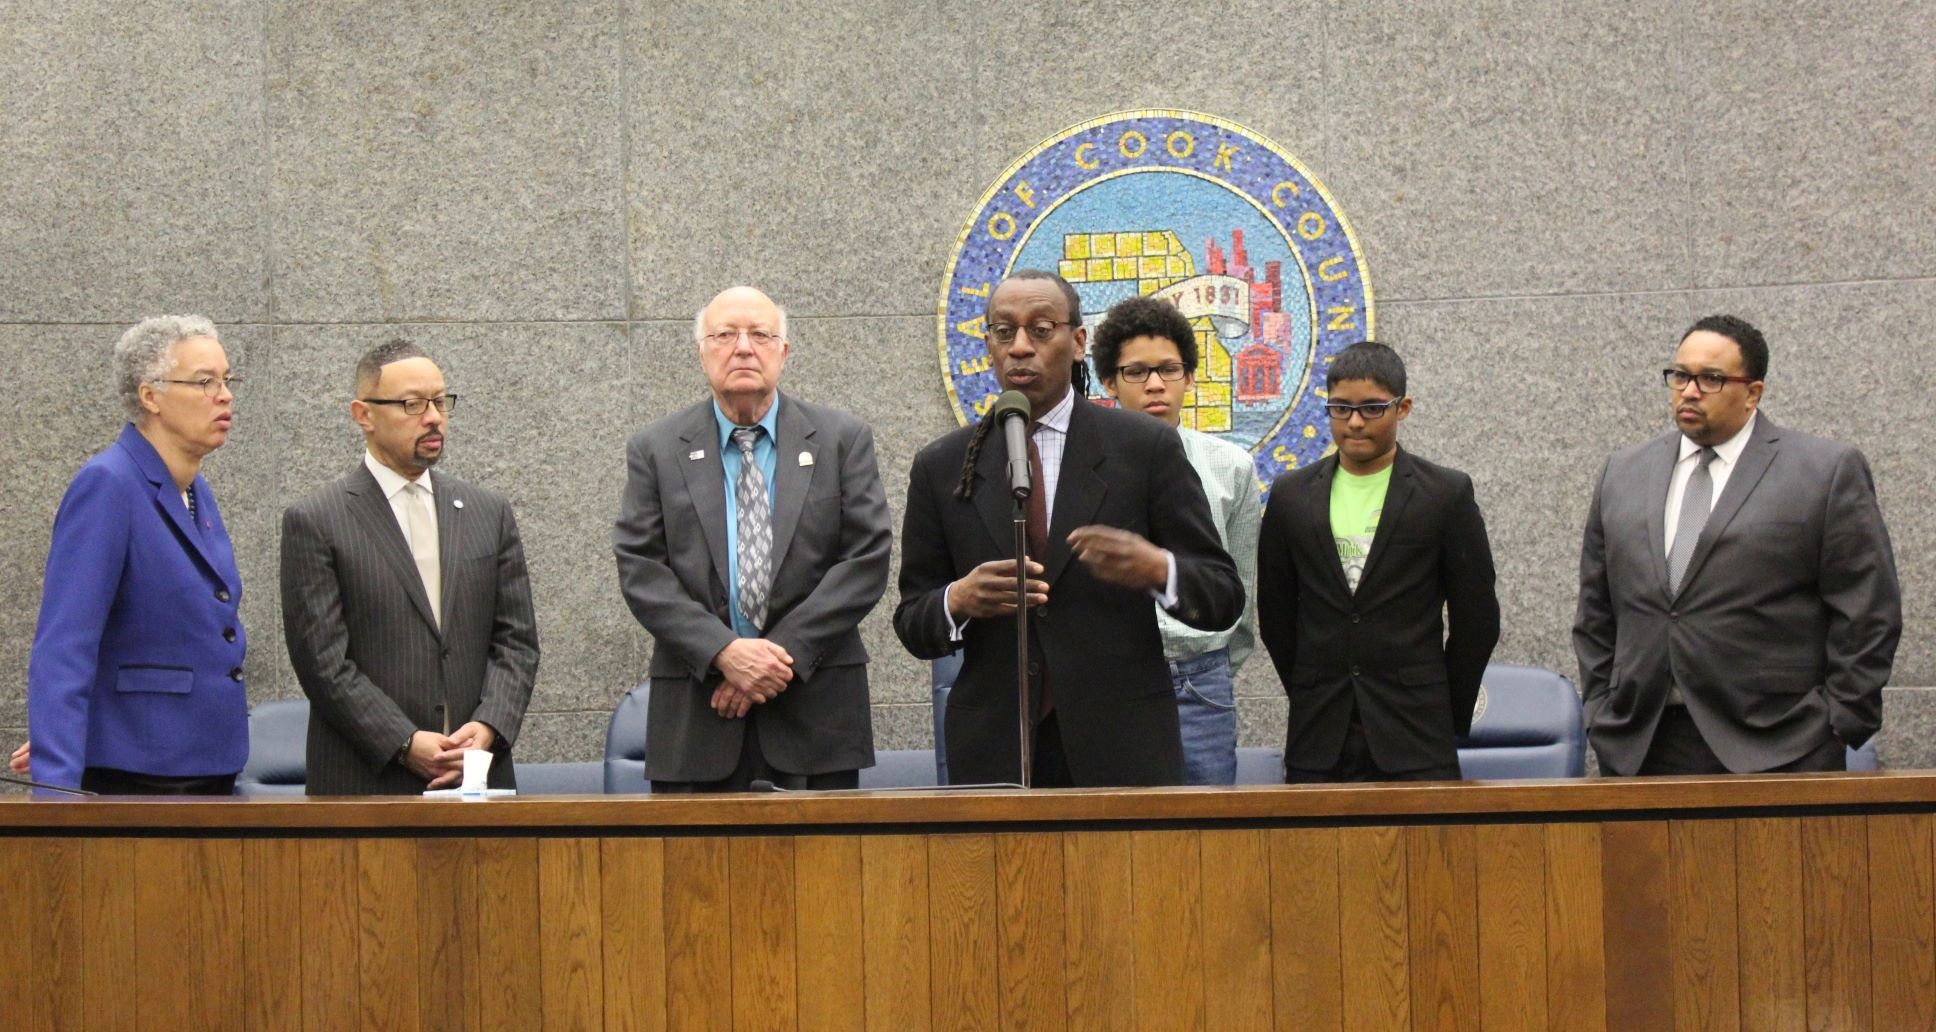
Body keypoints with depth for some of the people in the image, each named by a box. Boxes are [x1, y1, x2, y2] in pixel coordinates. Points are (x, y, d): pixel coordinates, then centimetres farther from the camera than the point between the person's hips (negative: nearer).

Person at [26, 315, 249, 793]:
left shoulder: (198, 493, 12)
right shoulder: (106, 486, -13)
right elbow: (62, 652, -20)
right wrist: (57, 785, -28)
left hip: (210, 773, 8)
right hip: (134, 780, -8)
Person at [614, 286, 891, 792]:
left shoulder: (843, 440, 7)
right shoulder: (656, 450, 8)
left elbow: (867, 559, -1)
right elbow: (640, 571, 0)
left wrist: (786, 653, -11)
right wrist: (724, 653, -14)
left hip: (816, 715, 0)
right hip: (696, 717, 0)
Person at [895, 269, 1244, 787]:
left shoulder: (1147, 448, 2)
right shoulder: (941, 468, 8)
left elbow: (1223, 595, 2)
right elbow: (913, 624, 10)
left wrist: (1158, 570, -19)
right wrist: (957, 601, -12)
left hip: (1122, 749, -1)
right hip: (992, 754, 1)